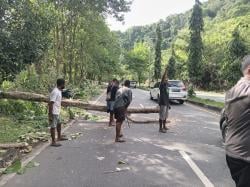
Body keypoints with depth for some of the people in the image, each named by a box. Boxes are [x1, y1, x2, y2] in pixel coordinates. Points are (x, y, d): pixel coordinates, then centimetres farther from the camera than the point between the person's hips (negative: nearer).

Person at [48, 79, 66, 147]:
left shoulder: (58, 91, 9)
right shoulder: (55, 92, -22)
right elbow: (51, 103, -24)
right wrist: (50, 115, -24)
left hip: (57, 112, 10)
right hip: (54, 113, -10)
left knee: (59, 124, 23)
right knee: (53, 127, 0)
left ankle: (59, 137, 40)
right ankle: (53, 142, 10)